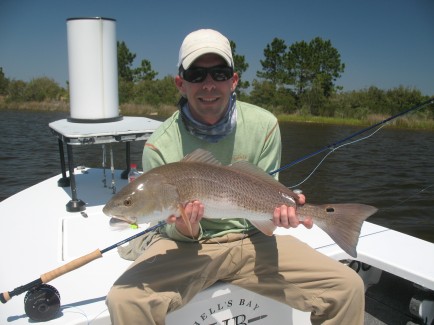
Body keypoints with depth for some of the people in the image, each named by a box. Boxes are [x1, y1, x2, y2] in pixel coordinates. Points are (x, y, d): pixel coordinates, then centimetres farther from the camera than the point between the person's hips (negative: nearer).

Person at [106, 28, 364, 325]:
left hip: (251, 239, 2)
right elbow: (171, 228, -6)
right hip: (188, 245, -1)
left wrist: (278, 208, -22)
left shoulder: (264, 125, -8)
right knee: (125, 300, -29)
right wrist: (184, 229, -28)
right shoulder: (160, 147, -13)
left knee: (349, 287, -8)